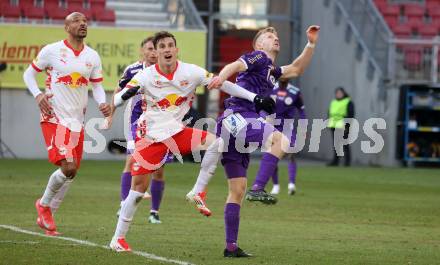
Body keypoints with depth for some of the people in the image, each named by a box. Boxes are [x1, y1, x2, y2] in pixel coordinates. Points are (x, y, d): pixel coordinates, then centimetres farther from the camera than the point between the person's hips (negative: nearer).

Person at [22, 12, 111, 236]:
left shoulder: (93, 57, 7)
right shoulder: (52, 51, -6)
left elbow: (97, 86, 13)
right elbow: (29, 74, 4)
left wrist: (102, 103, -8)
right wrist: (38, 95, -13)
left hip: (77, 122, 6)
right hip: (55, 118, -6)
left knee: (71, 174, 9)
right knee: (68, 168, -19)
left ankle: (45, 217, 26)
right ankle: (44, 204, 7)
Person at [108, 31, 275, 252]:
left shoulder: (190, 72, -6)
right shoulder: (146, 76, -12)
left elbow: (222, 84, -4)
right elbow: (117, 99, -17)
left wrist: (254, 97, -9)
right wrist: (126, 95, -42)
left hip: (177, 132, 3)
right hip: (150, 136, -3)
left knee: (216, 143, -18)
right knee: (139, 187, -4)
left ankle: (198, 193, -3)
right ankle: (118, 238, 8)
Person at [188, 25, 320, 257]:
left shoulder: (272, 70, 29)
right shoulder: (259, 57, 3)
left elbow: (296, 69, 43)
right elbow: (236, 65, -16)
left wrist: (311, 44, 32)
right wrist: (222, 76, -38)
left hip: (238, 126, 10)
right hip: (236, 118, -10)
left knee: (237, 190, 9)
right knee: (280, 140, -30)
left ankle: (231, 247, 10)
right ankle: (258, 189, -35)